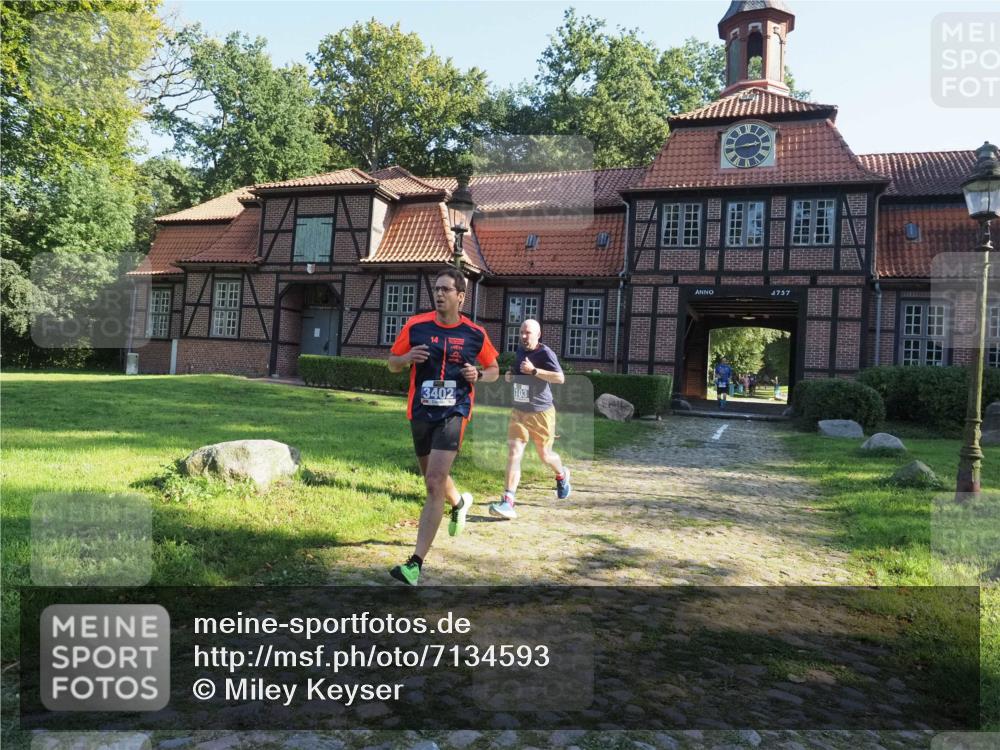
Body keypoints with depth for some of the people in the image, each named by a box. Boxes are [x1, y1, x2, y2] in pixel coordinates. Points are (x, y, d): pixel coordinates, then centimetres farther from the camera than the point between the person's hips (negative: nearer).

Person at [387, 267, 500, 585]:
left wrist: (478, 375, -9)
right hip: (420, 412, 3)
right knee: (433, 479, 19)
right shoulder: (415, 325, -1)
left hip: (454, 413, -3)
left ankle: (416, 563, -11)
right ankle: (460, 502, 55)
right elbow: (392, 363, 10)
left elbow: (493, 370, 13)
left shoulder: (475, 333, -1)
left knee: (434, 484, -15)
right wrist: (408, 358, -13)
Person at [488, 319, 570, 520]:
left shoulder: (545, 353, -14)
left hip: (541, 413, -5)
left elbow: (560, 378, -27)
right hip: (518, 411, 5)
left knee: (545, 455, 11)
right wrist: (510, 375, 4)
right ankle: (508, 502, -13)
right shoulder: (520, 350, 8)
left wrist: (533, 370, -31)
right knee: (513, 453, -9)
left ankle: (562, 475, 46)